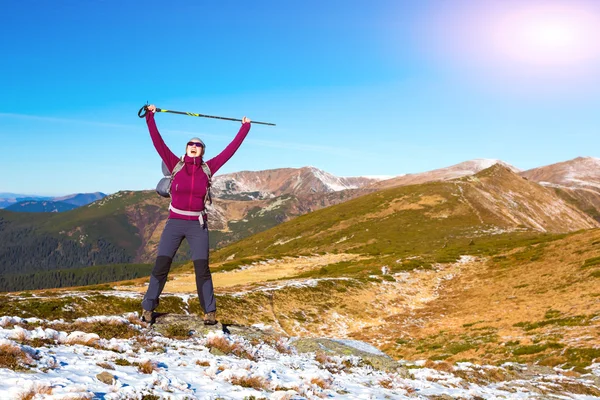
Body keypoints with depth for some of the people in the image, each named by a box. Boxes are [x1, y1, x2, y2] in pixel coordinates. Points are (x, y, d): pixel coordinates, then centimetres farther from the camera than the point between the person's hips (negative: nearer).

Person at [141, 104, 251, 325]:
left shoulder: (207, 168, 2)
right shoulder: (175, 164, 1)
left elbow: (230, 149, 5)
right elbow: (158, 142, -4)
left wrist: (245, 128, 8)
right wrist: (150, 117, -8)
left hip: (197, 226, 0)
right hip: (174, 224, 0)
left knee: (202, 269, -2)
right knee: (160, 266, -4)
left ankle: (210, 312, 7)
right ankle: (148, 309, 8)